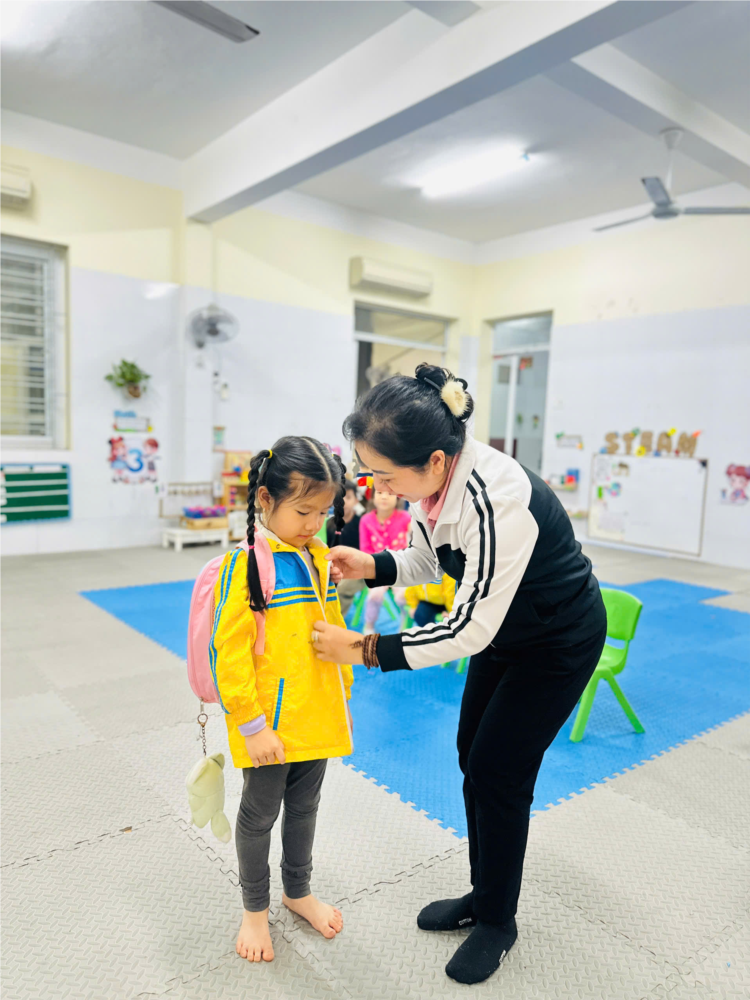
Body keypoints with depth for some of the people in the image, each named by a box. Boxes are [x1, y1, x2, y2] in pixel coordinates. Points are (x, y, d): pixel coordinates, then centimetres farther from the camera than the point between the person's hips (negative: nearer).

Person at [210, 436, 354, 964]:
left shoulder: (320, 558, 2)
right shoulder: (246, 564, -18)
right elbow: (230, 653, -18)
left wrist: (344, 696, 14)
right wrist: (251, 725, -17)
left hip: (317, 716, 6)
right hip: (270, 723, -6)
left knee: (305, 805, 23)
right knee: (259, 814, 15)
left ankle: (299, 890, 47)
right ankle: (255, 909, 39)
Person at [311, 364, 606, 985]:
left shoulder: (499, 500, -39)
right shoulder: (434, 483, -15)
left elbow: (470, 631, -34)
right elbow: (429, 560, 3)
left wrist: (363, 648, -30)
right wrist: (371, 567, -17)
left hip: (560, 641, -8)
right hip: (505, 628, 8)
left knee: (498, 772, 1)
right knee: (472, 756, 13)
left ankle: (498, 922, 27)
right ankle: (483, 894, 36)